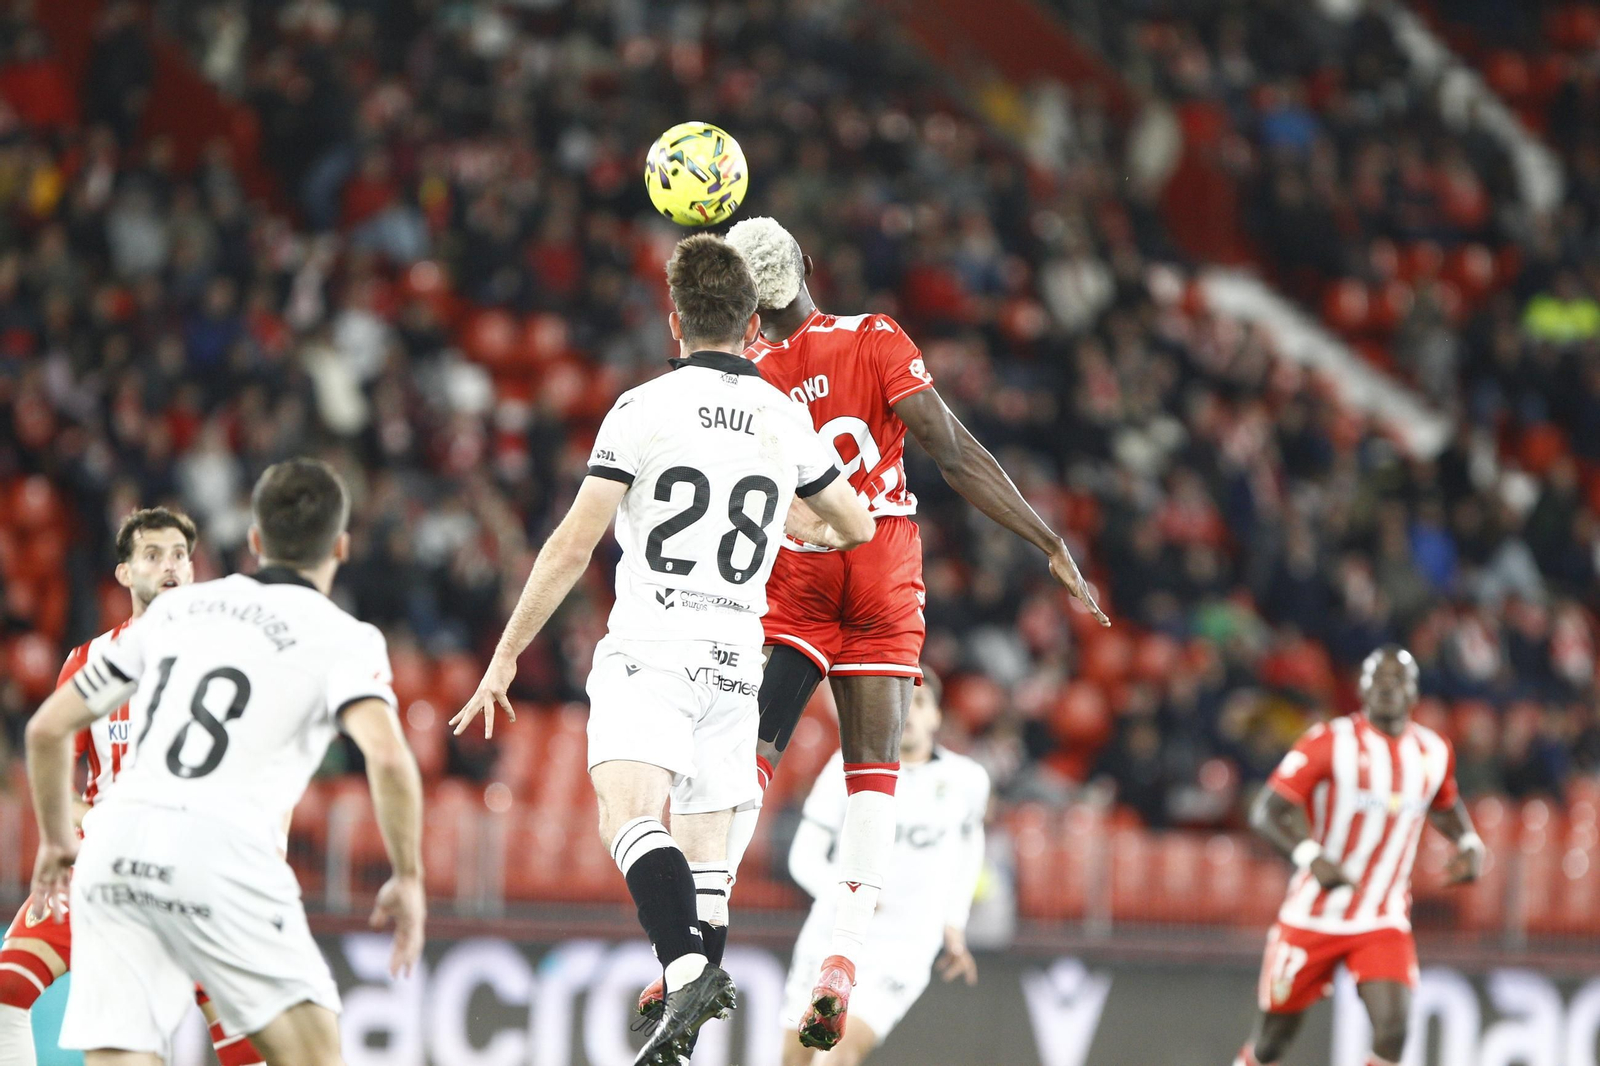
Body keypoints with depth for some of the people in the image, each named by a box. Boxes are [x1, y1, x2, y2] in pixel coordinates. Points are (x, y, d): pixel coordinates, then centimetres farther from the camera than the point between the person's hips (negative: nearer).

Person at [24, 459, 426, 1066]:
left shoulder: (175, 608, 22)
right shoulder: (342, 638, 8)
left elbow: (48, 727, 24)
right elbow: (387, 756, -11)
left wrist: (57, 842, 37)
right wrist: (408, 878, 1)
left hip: (115, 840, 4)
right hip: (221, 851, -4)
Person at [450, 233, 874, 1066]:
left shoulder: (643, 408, -3)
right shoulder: (788, 420, 10)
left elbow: (572, 546, -4)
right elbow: (858, 526, 26)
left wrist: (506, 655, 4)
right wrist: (810, 535, 50)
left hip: (649, 646, -5)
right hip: (736, 656, 5)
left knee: (628, 814, -21)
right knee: (702, 842, 13)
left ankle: (687, 969, -44)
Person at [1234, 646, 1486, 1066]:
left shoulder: (1433, 752, 4)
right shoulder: (1331, 743, -11)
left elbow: (1445, 806, 26)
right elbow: (1267, 811, -15)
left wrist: (1469, 843, 5)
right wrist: (1312, 857, -32)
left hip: (1384, 924, 3)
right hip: (1314, 916, -3)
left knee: (1392, 1028, -18)